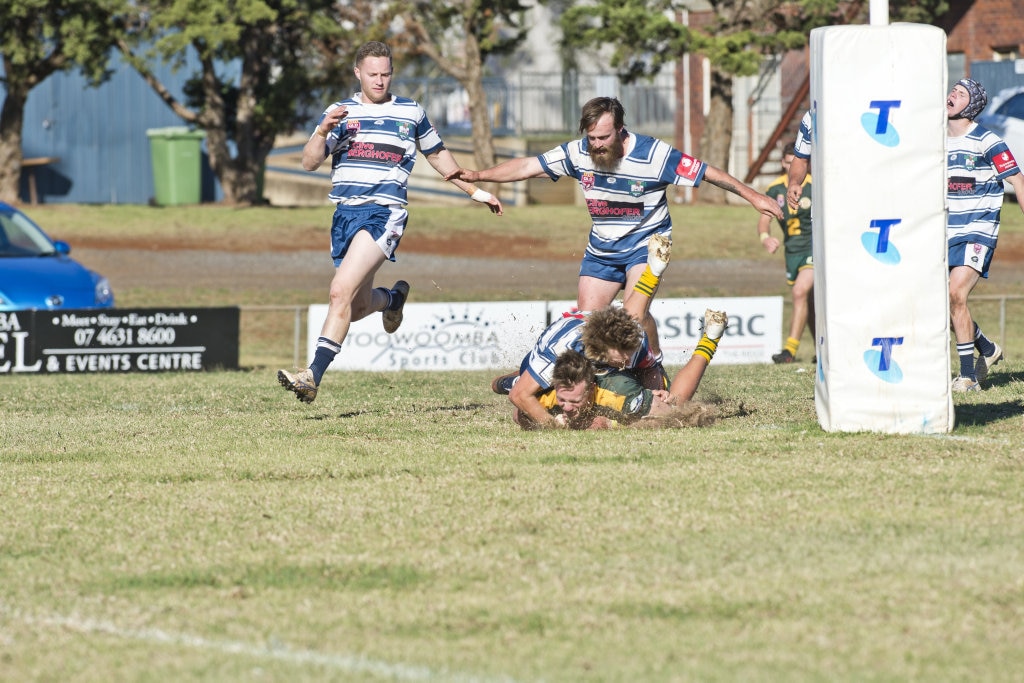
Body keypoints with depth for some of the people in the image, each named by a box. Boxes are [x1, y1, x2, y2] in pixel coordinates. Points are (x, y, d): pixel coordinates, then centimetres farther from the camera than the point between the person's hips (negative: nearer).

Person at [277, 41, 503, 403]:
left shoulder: (411, 112, 10)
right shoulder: (339, 112, 11)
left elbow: (438, 155, 25)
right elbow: (309, 162, 2)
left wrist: (474, 190, 27)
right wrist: (323, 131, -16)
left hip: (384, 213, -4)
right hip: (345, 212, 4)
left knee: (342, 291, -21)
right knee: (358, 307, 9)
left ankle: (313, 376, -25)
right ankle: (394, 297, 46)